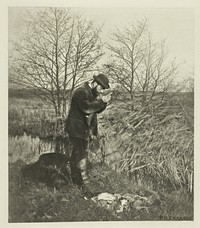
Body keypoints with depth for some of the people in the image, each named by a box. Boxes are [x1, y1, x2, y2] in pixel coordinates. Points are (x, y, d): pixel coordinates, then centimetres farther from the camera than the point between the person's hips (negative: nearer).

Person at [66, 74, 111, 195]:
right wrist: (101, 101, -24)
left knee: (77, 154, 17)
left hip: (85, 129, 10)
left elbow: (96, 110, 15)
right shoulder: (81, 92, -18)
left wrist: (103, 102, -3)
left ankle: (76, 179, 26)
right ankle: (85, 182, -4)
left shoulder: (92, 93, 14)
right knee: (81, 155, -8)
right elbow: (87, 108, -30)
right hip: (78, 129, -10)